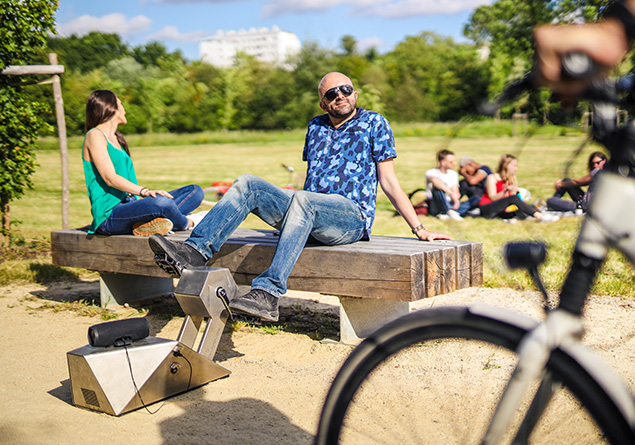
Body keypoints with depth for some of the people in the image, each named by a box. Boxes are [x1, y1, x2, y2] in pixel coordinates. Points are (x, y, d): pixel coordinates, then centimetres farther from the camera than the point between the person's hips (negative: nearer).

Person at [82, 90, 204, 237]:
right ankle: (184, 223, -3)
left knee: (196, 191, 0)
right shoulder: (94, 135, -3)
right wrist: (145, 191, -27)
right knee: (162, 202, -37)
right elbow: (110, 178, -16)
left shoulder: (116, 138, 25)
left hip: (129, 205, 9)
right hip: (109, 216, -9)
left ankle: (149, 223, -22)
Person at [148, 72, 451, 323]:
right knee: (247, 183, -12)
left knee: (301, 199, -37)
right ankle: (194, 252, -26)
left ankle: (268, 293, -48)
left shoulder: (374, 123, 8)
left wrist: (419, 230, -3)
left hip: (352, 215, -5)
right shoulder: (316, 127, 22)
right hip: (307, 215, 6)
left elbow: (388, 181, 4)